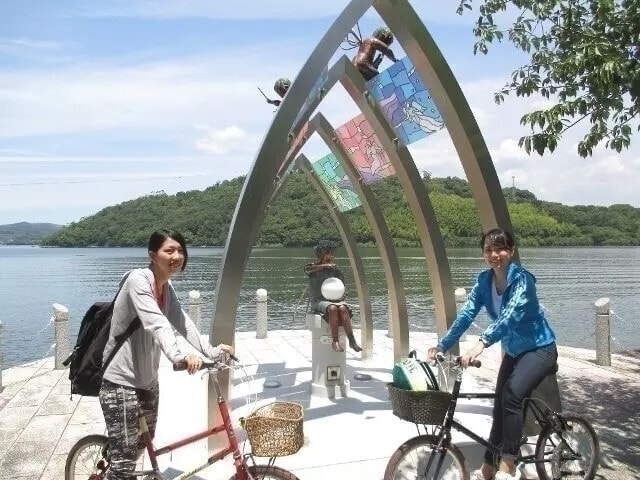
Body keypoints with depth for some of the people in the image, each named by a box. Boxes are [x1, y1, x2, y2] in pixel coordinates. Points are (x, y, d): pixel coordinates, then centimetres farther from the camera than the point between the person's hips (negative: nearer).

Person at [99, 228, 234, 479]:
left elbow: (183, 322, -1)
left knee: (143, 445, 22)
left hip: (147, 381, 8)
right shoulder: (138, 279, -21)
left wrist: (212, 352, -12)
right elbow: (156, 323, -36)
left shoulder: (167, 287, 5)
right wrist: (179, 356, -50)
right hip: (121, 382, -8)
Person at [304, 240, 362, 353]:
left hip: (335, 300, 3)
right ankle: (335, 341, -36)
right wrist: (324, 265, -20)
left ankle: (352, 340, -37)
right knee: (332, 308, -36)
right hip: (318, 301, -3)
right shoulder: (314, 269, 7)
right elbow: (307, 268, -20)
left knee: (343, 308, -32)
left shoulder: (336, 271, 16)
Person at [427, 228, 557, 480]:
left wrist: (481, 344, -52)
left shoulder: (522, 278, -24)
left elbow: (509, 315, -39)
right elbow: (466, 314, -10)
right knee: (500, 405, 8)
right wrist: (441, 346, -18)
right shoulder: (484, 280, -6)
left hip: (539, 349, -7)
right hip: (513, 351, 7)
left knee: (512, 394, -28)